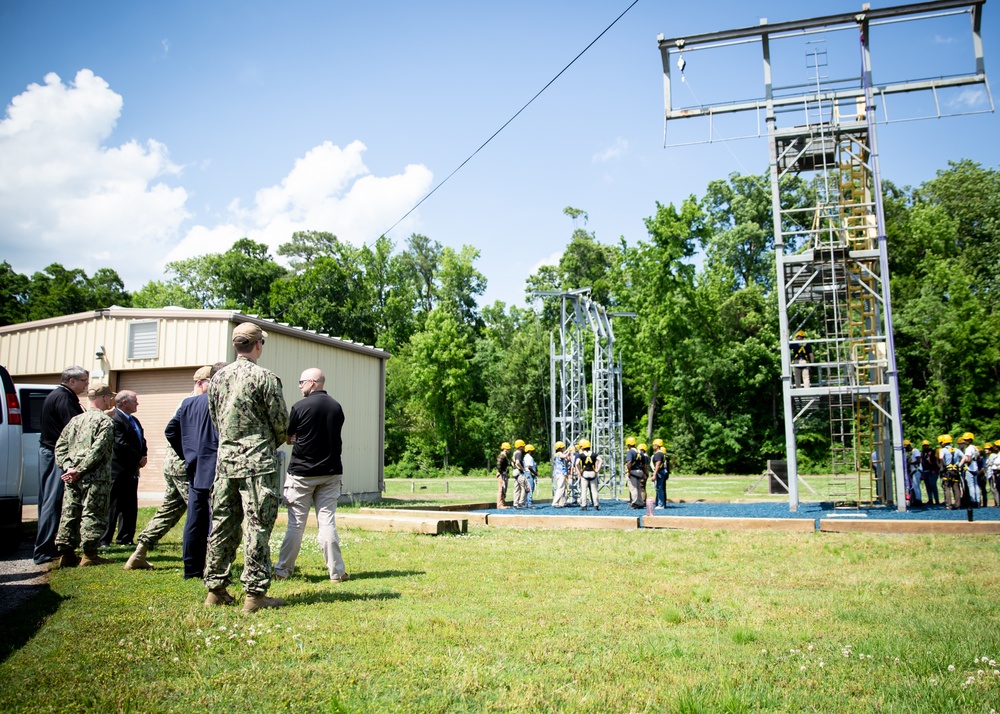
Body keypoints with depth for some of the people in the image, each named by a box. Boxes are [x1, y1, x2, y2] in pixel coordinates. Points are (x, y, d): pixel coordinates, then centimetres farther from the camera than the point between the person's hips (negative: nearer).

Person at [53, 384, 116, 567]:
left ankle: (66, 553, 16)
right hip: (95, 478, -7)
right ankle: (89, 554, 2)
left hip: (72, 478, 7)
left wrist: (67, 467, 1)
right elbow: (98, 450, -18)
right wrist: (79, 470, -15)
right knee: (93, 515, 0)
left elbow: (60, 446, 9)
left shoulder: (75, 420, 14)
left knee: (69, 514, 11)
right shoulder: (105, 421, -8)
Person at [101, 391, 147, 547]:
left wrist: (143, 456, 1)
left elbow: (141, 440, 20)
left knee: (130, 507, 12)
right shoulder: (115, 420, -14)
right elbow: (121, 445, -21)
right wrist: (139, 459, -13)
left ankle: (125, 539, 19)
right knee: (113, 506, -5)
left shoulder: (134, 420, 17)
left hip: (131, 471, 10)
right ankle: (103, 540, 0)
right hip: (119, 471, -9)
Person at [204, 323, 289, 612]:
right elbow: (281, 422, -6)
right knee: (258, 527, -1)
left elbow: (215, 420, 14)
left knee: (222, 524, 11)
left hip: (225, 460, 6)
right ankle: (255, 593, 1)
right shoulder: (264, 377, -10)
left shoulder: (218, 378, 7)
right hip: (257, 462, -6)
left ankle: (215, 589, 18)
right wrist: (273, 443, 14)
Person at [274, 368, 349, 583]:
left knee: (296, 524, 4)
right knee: (327, 522, 6)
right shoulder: (337, 407, 4)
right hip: (331, 473, 4)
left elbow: (287, 437, -1)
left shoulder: (301, 407, -11)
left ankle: (283, 570, 13)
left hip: (302, 473, -4)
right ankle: (337, 571, 6)